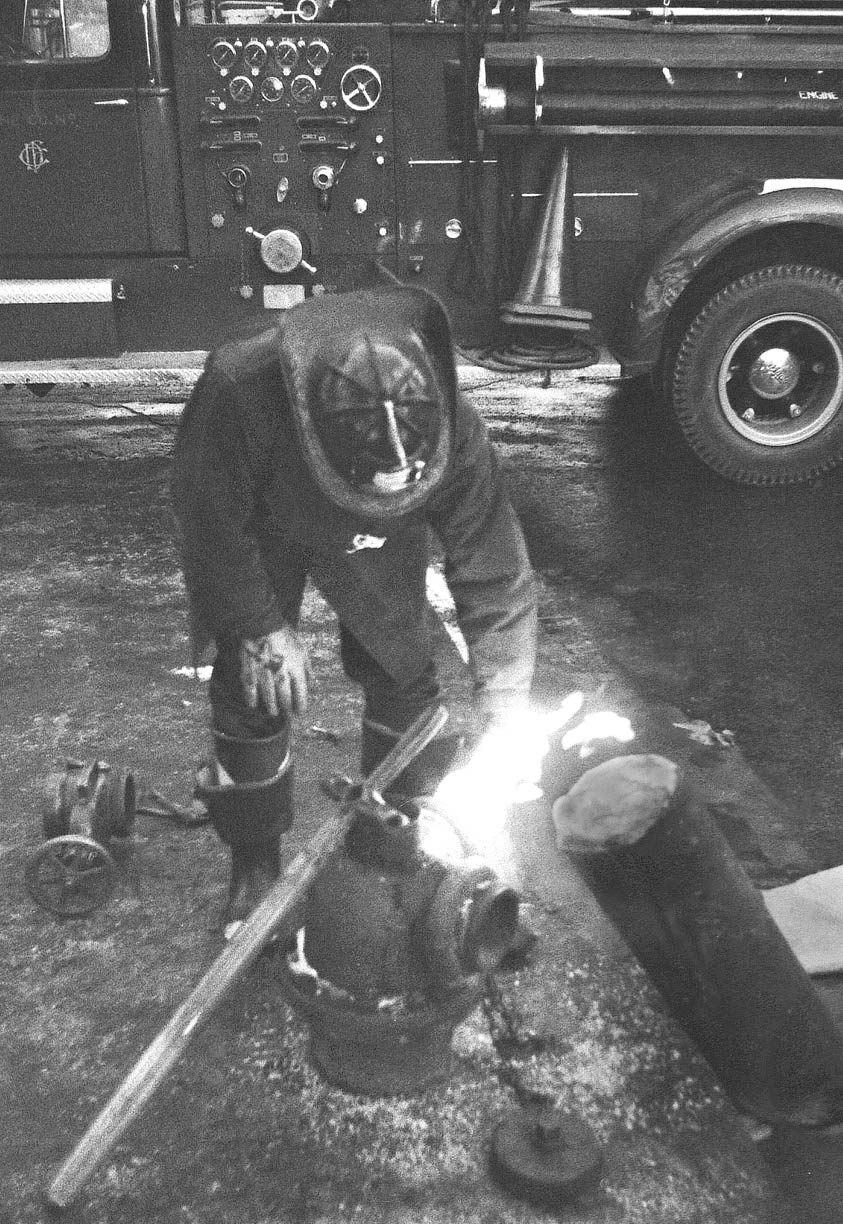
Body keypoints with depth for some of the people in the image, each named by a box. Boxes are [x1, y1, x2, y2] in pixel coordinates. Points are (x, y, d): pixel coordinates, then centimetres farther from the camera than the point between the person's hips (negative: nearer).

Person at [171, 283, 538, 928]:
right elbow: (208, 516, -24)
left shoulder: (456, 437, -39)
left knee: (404, 675, -4)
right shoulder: (239, 388, -44)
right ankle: (255, 864, 18)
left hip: (375, 541, 1)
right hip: (256, 529, -1)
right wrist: (260, 626, -23)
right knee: (253, 687, -5)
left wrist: (500, 728, -30)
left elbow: (499, 584, -29)